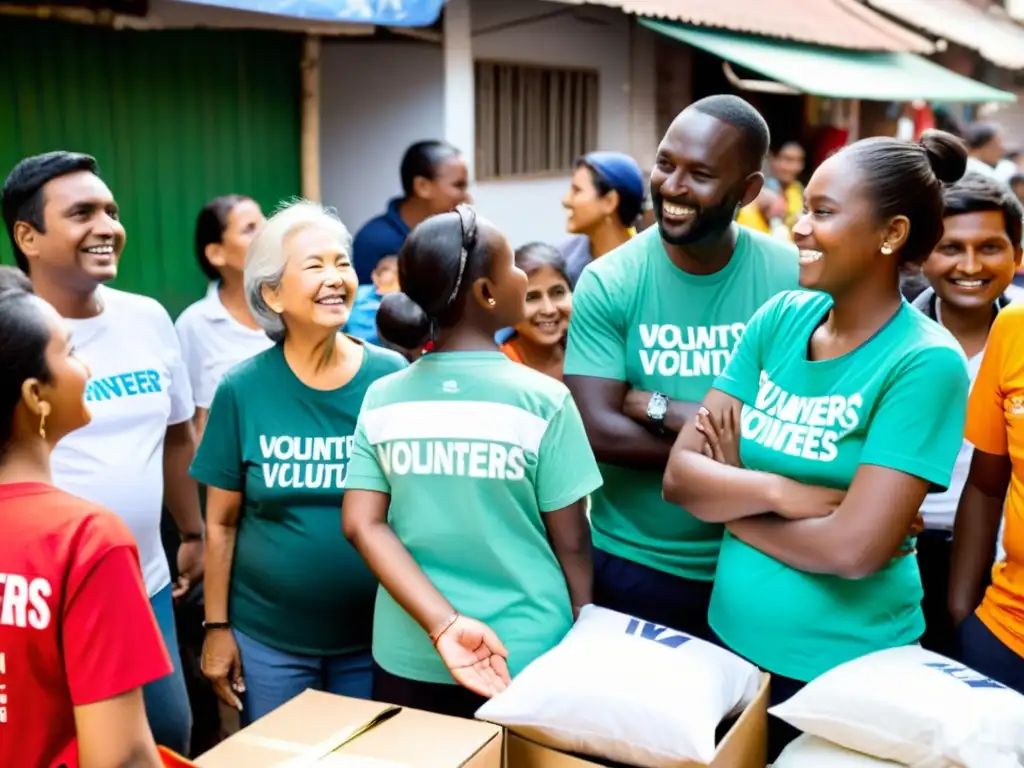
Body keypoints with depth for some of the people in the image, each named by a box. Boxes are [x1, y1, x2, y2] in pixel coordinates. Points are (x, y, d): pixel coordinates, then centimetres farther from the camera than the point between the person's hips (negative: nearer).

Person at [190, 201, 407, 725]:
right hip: (267, 637, 0)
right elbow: (221, 522, -1)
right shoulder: (243, 388, -8)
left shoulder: (391, 377, -8)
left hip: (375, 633, 1)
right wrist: (217, 626, 0)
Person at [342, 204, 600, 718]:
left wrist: (445, 625, -16)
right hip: (526, 659, -3)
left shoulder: (382, 399, -2)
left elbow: (363, 525, -10)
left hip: (409, 658, 3)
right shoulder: (542, 399, -13)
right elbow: (571, 542, -8)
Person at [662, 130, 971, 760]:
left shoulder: (924, 361, -17)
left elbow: (853, 549, -24)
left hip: (844, 669, -5)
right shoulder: (780, 317, -1)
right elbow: (680, 475, -5)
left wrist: (731, 503, -11)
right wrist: (780, 492, -21)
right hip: (732, 639, 5)